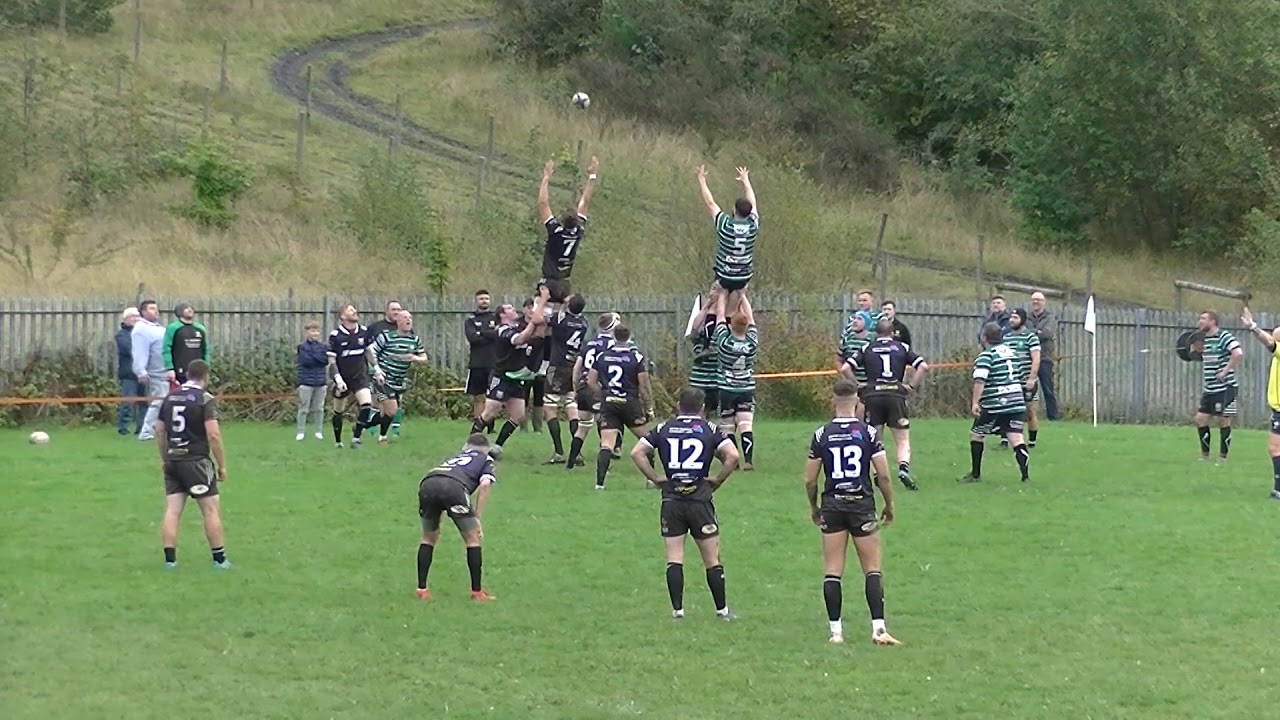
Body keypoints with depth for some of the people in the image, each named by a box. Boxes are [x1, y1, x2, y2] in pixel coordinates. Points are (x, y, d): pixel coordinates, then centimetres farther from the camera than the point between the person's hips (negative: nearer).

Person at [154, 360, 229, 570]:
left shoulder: (170, 397, 10)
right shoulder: (205, 399, -9)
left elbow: (159, 430, 14)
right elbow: (213, 434, -15)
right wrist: (222, 465, -6)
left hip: (173, 460, 6)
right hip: (196, 461, -5)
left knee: (172, 510, 3)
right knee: (211, 510, 2)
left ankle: (169, 558, 0)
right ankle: (219, 559, 5)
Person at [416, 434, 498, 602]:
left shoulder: (455, 457, 42)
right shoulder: (485, 459, 29)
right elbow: (484, 484, 9)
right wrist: (477, 519, 10)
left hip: (427, 484, 4)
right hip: (454, 487, -4)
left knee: (429, 538, 25)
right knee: (472, 538, 14)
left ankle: (421, 589, 24)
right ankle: (477, 591, 16)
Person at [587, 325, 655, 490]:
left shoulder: (602, 356, 5)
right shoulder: (637, 357, -4)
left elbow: (591, 381, 7)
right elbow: (644, 385, -6)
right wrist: (649, 408, 3)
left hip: (608, 404, 2)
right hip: (630, 403, -2)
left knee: (606, 444, -3)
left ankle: (600, 482, -16)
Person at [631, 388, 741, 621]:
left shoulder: (663, 429, 7)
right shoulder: (709, 429, 2)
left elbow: (637, 453, -1)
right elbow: (732, 456, -11)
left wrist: (656, 478, 4)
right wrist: (718, 481, 0)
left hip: (671, 501, 1)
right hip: (700, 502, -1)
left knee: (674, 558, 4)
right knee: (712, 560, 6)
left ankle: (677, 609, 0)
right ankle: (721, 610, 10)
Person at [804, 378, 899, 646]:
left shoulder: (821, 434, -2)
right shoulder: (869, 432, -5)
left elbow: (810, 479, 1)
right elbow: (883, 475, -6)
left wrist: (814, 507, 18)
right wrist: (889, 506, 9)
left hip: (832, 505, 1)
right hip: (862, 505, -1)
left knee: (832, 572, 5)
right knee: (873, 570, 4)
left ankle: (836, 630, 3)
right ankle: (878, 628, -5)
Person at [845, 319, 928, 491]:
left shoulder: (866, 349, 11)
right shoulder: (902, 348, 11)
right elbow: (923, 366, 1)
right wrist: (912, 386, 8)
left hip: (872, 395, 1)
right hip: (896, 394, -1)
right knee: (903, 441, 5)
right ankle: (904, 468, -18)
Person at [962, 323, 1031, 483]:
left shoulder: (986, 356, -9)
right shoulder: (1011, 351, 13)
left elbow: (980, 380, -21)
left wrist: (975, 402, -24)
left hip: (995, 404, -6)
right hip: (1017, 402, 6)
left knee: (976, 434, 12)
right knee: (1015, 437, -1)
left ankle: (976, 474, 17)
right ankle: (1025, 474, -16)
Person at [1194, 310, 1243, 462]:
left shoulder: (1224, 337, -14)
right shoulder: (1205, 338, 14)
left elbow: (1238, 354, -26)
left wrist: (1226, 371, -22)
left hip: (1225, 388, -9)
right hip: (1210, 389, 9)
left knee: (1223, 421, -2)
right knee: (1200, 418, 6)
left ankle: (1223, 457, 6)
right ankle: (1204, 454, 17)